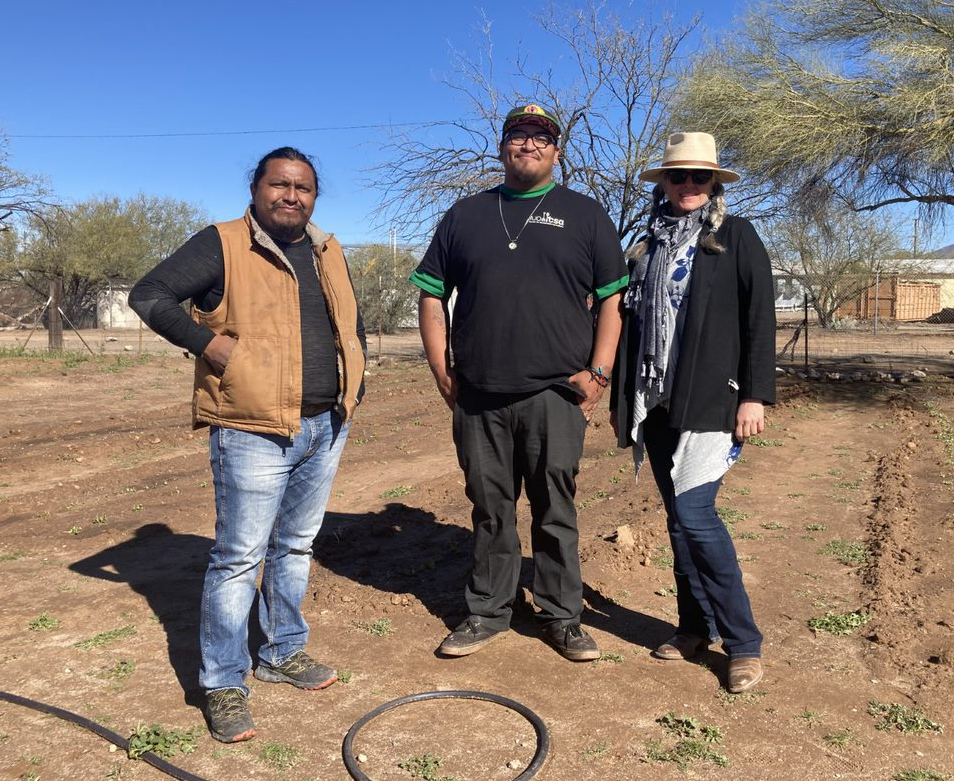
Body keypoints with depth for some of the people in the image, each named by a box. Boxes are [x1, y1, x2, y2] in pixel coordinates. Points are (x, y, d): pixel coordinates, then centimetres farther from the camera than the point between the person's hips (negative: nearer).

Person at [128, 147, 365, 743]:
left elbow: (353, 324, 25)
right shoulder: (222, 245, -4)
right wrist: (209, 342, -17)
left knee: (296, 546, 16)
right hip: (254, 431, -6)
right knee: (240, 556, -1)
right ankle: (224, 684, 13)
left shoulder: (329, 254, 14)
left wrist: (354, 384, 14)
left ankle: (283, 653, 33)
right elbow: (149, 295, -7)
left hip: (326, 427, 6)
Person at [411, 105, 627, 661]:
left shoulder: (585, 215, 10)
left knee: (556, 510, 5)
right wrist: (442, 372, 4)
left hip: (555, 396, -2)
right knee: (490, 510, 10)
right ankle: (488, 613, 25)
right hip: (478, 398, 2)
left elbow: (611, 300, 5)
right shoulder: (466, 215, 14)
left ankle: (563, 617, 20)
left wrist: (599, 373, -5)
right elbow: (433, 296, 13)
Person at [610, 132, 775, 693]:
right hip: (657, 404, 5)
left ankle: (744, 643, 3)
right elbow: (630, 325, 18)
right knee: (680, 518, 10)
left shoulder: (736, 237, 3)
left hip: (711, 403, -5)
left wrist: (755, 395, -12)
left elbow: (760, 320, -4)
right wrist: (620, 399, 16)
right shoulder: (647, 248, 17)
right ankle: (697, 628, 24)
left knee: (694, 514, -13)